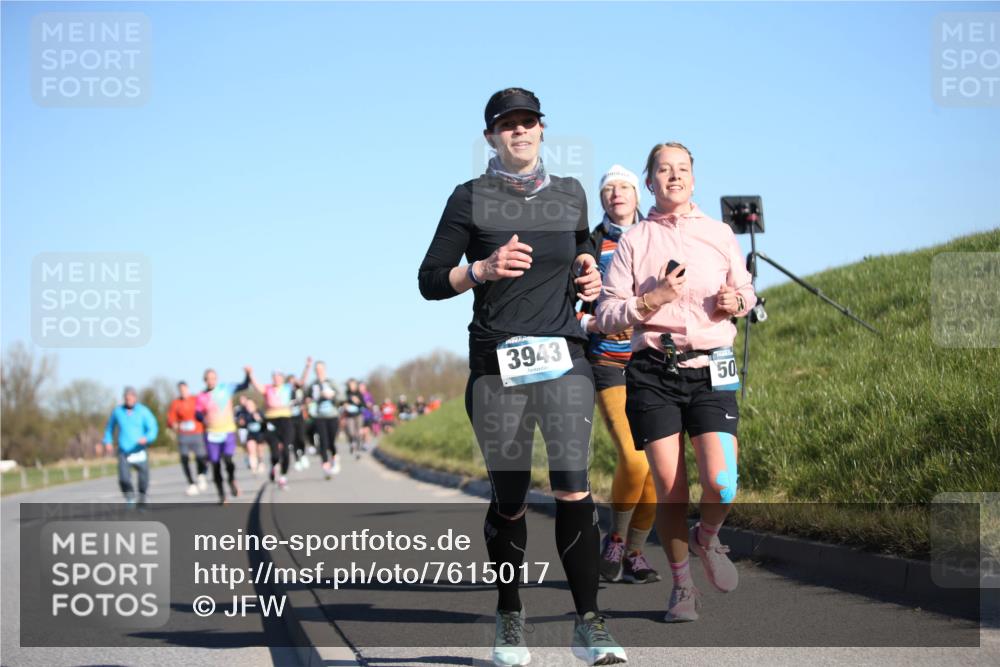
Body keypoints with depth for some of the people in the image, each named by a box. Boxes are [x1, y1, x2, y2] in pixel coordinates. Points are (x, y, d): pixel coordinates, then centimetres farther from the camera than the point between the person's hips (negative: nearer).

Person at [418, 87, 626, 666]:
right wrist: (483, 269, -14)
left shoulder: (570, 194, 13)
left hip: (564, 358, 1)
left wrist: (589, 277, 8)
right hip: (497, 363, -1)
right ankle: (511, 619, 21)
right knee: (509, 499, 3)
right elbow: (431, 281, 3)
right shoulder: (471, 199, 4)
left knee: (573, 485, -13)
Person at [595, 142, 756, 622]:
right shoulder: (633, 242, 7)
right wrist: (654, 299, -11)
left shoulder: (719, 235, 13)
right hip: (653, 370, -1)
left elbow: (745, 290, 25)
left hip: (710, 370, 1)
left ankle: (707, 538, 20)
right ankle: (682, 585, 16)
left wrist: (737, 302, 2)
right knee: (669, 488, -4)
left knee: (721, 484, -15)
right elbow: (606, 316, 4)